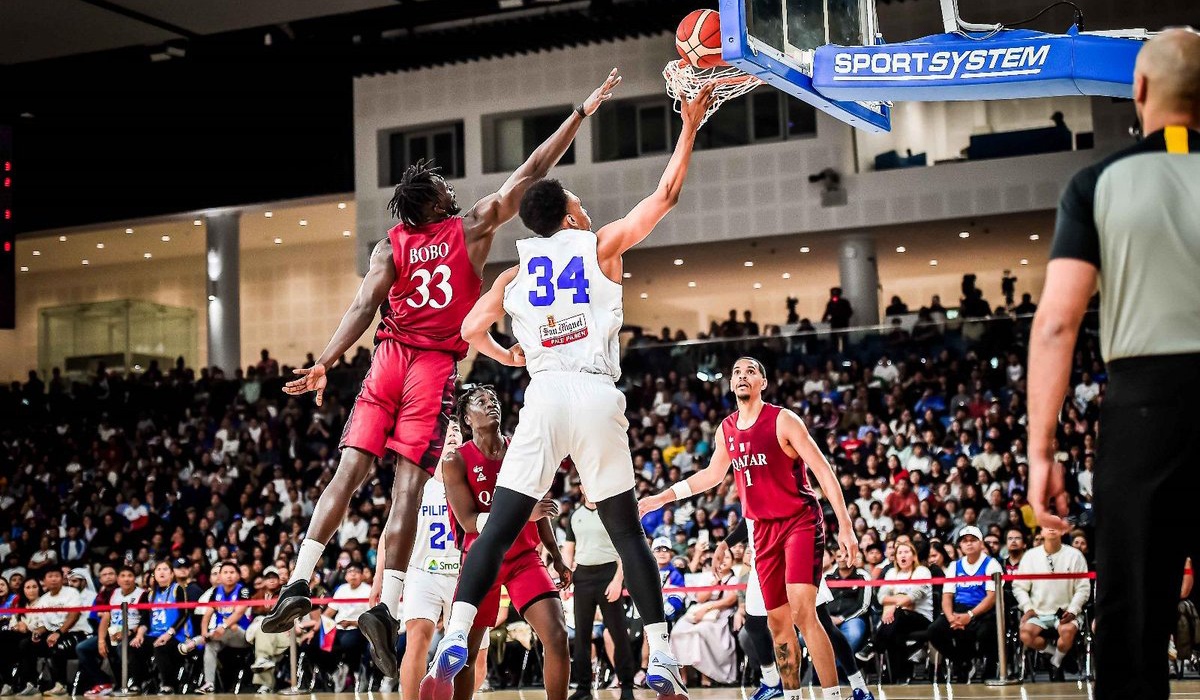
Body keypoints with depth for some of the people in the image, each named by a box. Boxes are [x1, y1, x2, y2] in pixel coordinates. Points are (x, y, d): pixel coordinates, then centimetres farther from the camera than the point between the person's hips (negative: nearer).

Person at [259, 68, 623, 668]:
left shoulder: (390, 247, 6)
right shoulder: (473, 227, 2)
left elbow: (365, 307, -8)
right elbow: (532, 172, 5)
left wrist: (323, 364, -11)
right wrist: (581, 113, 10)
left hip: (390, 359, 2)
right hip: (435, 367, -2)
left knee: (349, 472, 2)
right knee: (408, 487, -5)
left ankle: (299, 581, -6)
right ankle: (386, 607, -11)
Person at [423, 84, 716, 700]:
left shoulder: (516, 273, 15)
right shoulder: (601, 247, 7)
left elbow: (471, 329, 9)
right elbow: (665, 196, 10)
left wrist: (503, 354, 30)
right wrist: (690, 125, 18)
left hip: (543, 395, 1)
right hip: (597, 396, -1)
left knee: (498, 528, 1)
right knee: (626, 532, 8)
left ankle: (453, 642, -15)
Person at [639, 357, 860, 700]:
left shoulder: (783, 420, -10)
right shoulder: (726, 430, 8)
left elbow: (823, 471, -11)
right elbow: (713, 474, 25)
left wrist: (844, 525, -17)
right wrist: (663, 497, 23)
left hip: (801, 521, -6)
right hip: (764, 529, 6)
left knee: (802, 611, -20)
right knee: (777, 620, 7)